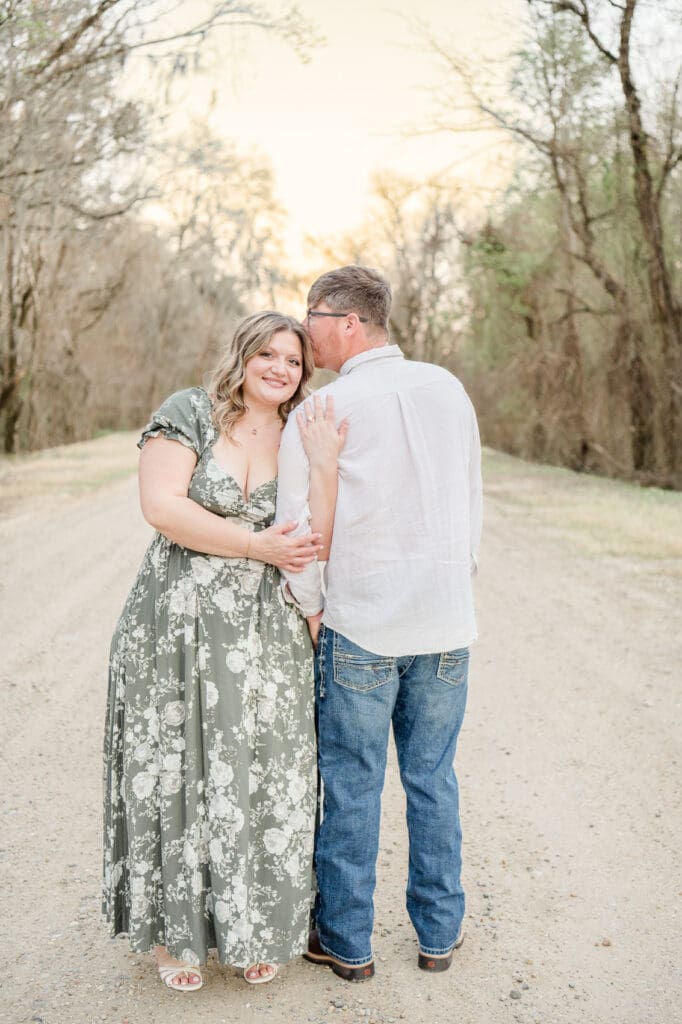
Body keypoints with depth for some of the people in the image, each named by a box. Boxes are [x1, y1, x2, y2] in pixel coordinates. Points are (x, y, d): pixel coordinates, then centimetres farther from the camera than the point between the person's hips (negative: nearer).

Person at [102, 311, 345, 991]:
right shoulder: (188, 413, -2)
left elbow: (317, 543, 2)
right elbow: (161, 506, -15)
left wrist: (326, 460, -13)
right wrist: (255, 545, -15)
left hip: (266, 635, 3)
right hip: (177, 624, -2)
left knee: (259, 777, 8)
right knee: (175, 774, 8)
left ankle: (255, 930, 29)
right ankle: (174, 930, 29)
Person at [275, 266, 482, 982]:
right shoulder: (448, 390, 3)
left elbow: (298, 526, -11)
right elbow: (472, 501, 10)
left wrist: (311, 609, 3)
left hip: (359, 627, -4)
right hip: (448, 622, 4)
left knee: (351, 787, 9)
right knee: (433, 780, 15)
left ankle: (346, 942, 23)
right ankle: (439, 933, 28)